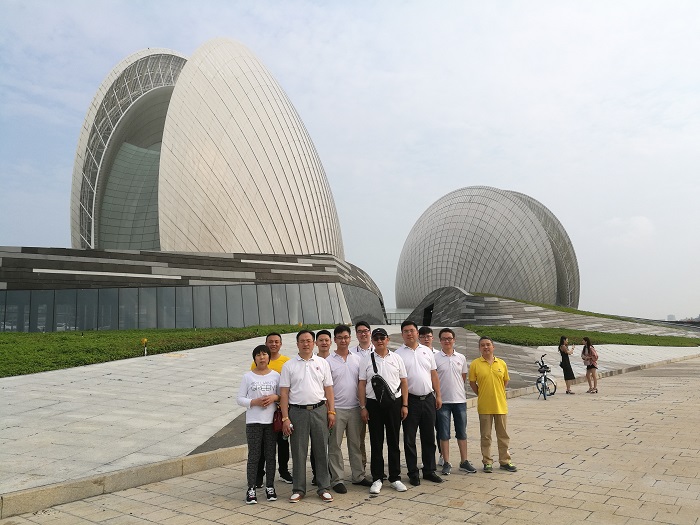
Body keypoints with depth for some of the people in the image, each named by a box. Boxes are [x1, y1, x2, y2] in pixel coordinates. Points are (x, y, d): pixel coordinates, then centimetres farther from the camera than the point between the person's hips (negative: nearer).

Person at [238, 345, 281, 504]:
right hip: (253, 421, -2)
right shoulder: (248, 376, 0)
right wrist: (255, 402, -16)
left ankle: (270, 487, 20)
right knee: (254, 455, 1)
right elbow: (240, 398, -1)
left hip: (271, 420, 2)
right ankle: (251, 489, 10)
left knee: (270, 455, 8)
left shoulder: (275, 375, 5)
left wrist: (274, 397, -13)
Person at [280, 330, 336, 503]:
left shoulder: (322, 363, 8)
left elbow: (328, 389, 8)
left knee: (321, 450, 6)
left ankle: (324, 488, 17)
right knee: (298, 452, 6)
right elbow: (284, 393, 0)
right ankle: (298, 489, 18)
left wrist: (331, 411, 1)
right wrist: (285, 418, -6)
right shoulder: (289, 365, 2)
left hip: (319, 410, 1)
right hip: (297, 412, -1)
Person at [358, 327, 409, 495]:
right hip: (373, 404, -1)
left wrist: (404, 405, 1)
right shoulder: (367, 360, 3)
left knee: (393, 442, 8)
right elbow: (361, 384, 2)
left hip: (394, 403, 1)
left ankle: (395, 478, 19)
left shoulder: (396, 359, 6)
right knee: (376, 443, 5)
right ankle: (377, 478, 15)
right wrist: (363, 407, -3)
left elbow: (404, 382, 7)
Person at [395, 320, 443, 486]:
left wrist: (438, 395, 7)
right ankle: (413, 473, 15)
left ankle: (429, 470, 23)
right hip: (410, 400, -3)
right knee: (409, 439, 4)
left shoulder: (427, 351, 9)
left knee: (429, 438, 11)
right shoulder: (398, 354, -3)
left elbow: (434, 374, 12)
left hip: (428, 399, 4)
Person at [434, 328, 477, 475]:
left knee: (462, 433, 10)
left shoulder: (461, 358, 6)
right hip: (442, 401, -3)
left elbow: (463, 377, 14)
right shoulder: (435, 358, -5)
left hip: (460, 400, 3)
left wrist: (455, 388, 7)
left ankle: (464, 462, 21)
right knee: (444, 434, 4)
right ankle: (446, 463, 14)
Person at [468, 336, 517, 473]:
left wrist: (498, 394, 7)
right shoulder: (475, 364, -5)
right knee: (485, 436, 7)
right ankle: (487, 462, 18)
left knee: (503, 435, 12)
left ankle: (505, 461, 25)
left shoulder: (501, 363, 2)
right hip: (484, 406, -2)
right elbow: (472, 383, 2)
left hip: (501, 405, 2)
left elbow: (506, 381, 13)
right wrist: (482, 395, 2)